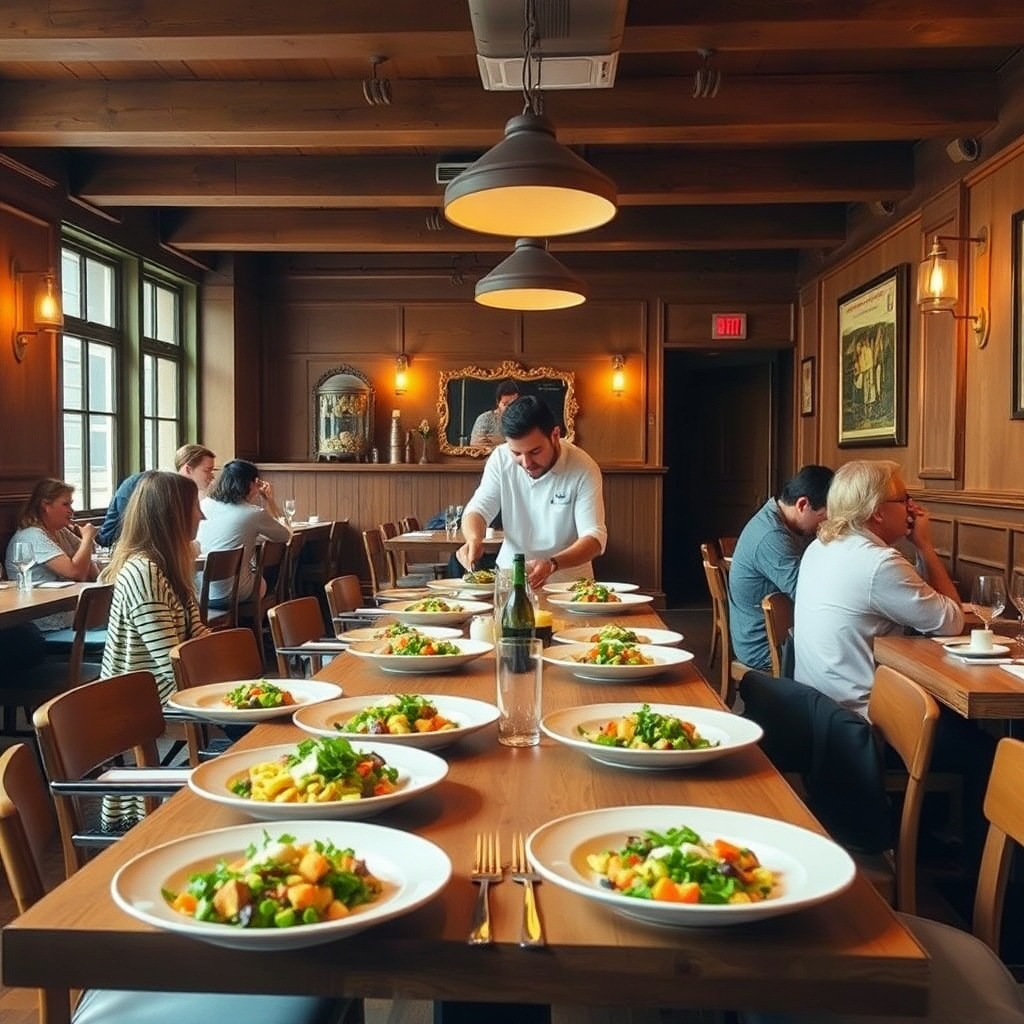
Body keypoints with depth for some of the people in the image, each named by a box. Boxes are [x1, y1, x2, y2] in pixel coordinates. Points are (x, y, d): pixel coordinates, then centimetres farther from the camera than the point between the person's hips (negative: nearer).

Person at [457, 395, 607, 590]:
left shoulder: (584, 469, -15)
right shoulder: (500, 459, -6)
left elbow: (594, 537, -18)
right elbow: (478, 509, 1)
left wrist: (552, 564, -36)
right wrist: (474, 539, -23)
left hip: (567, 580, -2)